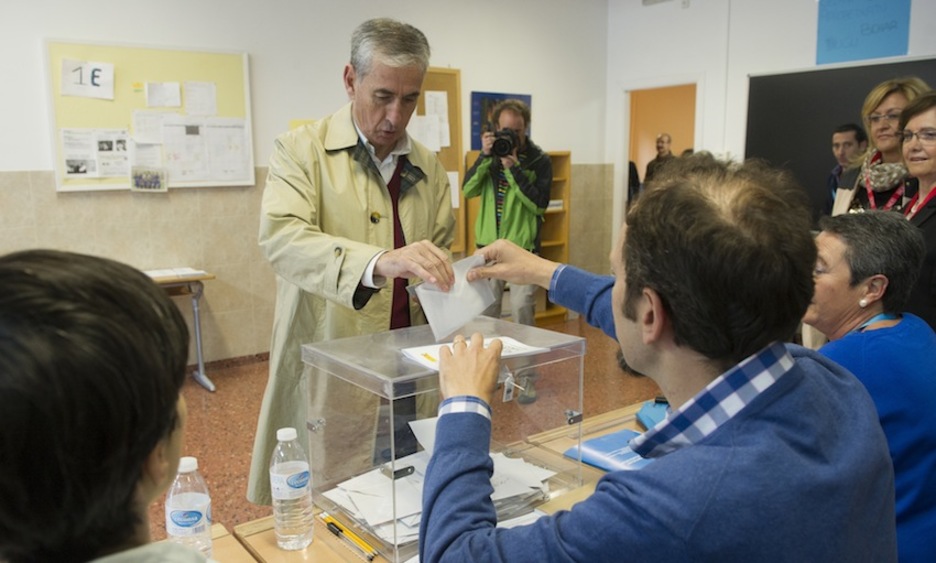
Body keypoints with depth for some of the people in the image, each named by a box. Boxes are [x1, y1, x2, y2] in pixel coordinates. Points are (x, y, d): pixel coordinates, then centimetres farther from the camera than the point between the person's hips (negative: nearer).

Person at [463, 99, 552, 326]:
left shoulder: (540, 160, -2)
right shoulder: (493, 153, 9)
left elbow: (540, 204, -13)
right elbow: (468, 190, -2)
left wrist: (513, 169, -18)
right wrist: (485, 156, -13)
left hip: (523, 246, -3)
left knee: (521, 311, -4)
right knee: (485, 311, 7)